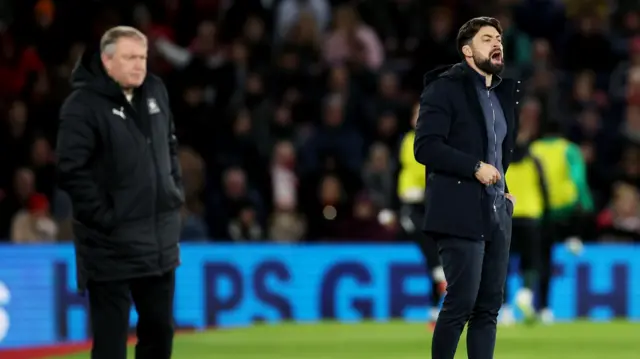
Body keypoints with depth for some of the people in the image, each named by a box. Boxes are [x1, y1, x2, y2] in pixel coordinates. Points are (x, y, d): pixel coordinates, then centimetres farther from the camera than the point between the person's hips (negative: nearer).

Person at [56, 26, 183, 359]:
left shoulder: (155, 91, 8)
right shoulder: (83, 104, -15)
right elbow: (71, 169, -20)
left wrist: (175, 192, 13)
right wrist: (102, 216, -18)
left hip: (159, 238, 7)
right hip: (111, 243, -7)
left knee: (159, 325, 16)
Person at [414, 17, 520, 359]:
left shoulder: (504, 93, 17)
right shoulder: (445, 88, -5)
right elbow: (425, 146, -15)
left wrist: (507, 186, 15)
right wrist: (475, 168, -18)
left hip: (497, 214, 7)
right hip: (461, 213, -7)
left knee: (488, 307, 3)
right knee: (461, 302, -11)